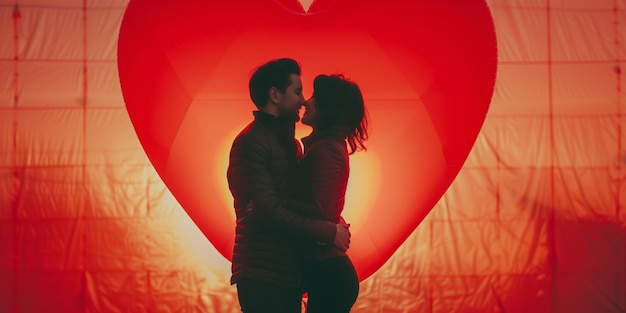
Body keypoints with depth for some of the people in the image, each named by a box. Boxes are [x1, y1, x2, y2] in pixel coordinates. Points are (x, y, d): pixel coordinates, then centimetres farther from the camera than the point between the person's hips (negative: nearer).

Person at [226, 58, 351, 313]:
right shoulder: (251, 142, -11)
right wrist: (328, 232, -15)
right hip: (262, 276, -8)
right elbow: (268, 210, -19)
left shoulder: (287, 142, 18)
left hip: (288, 273, 9)